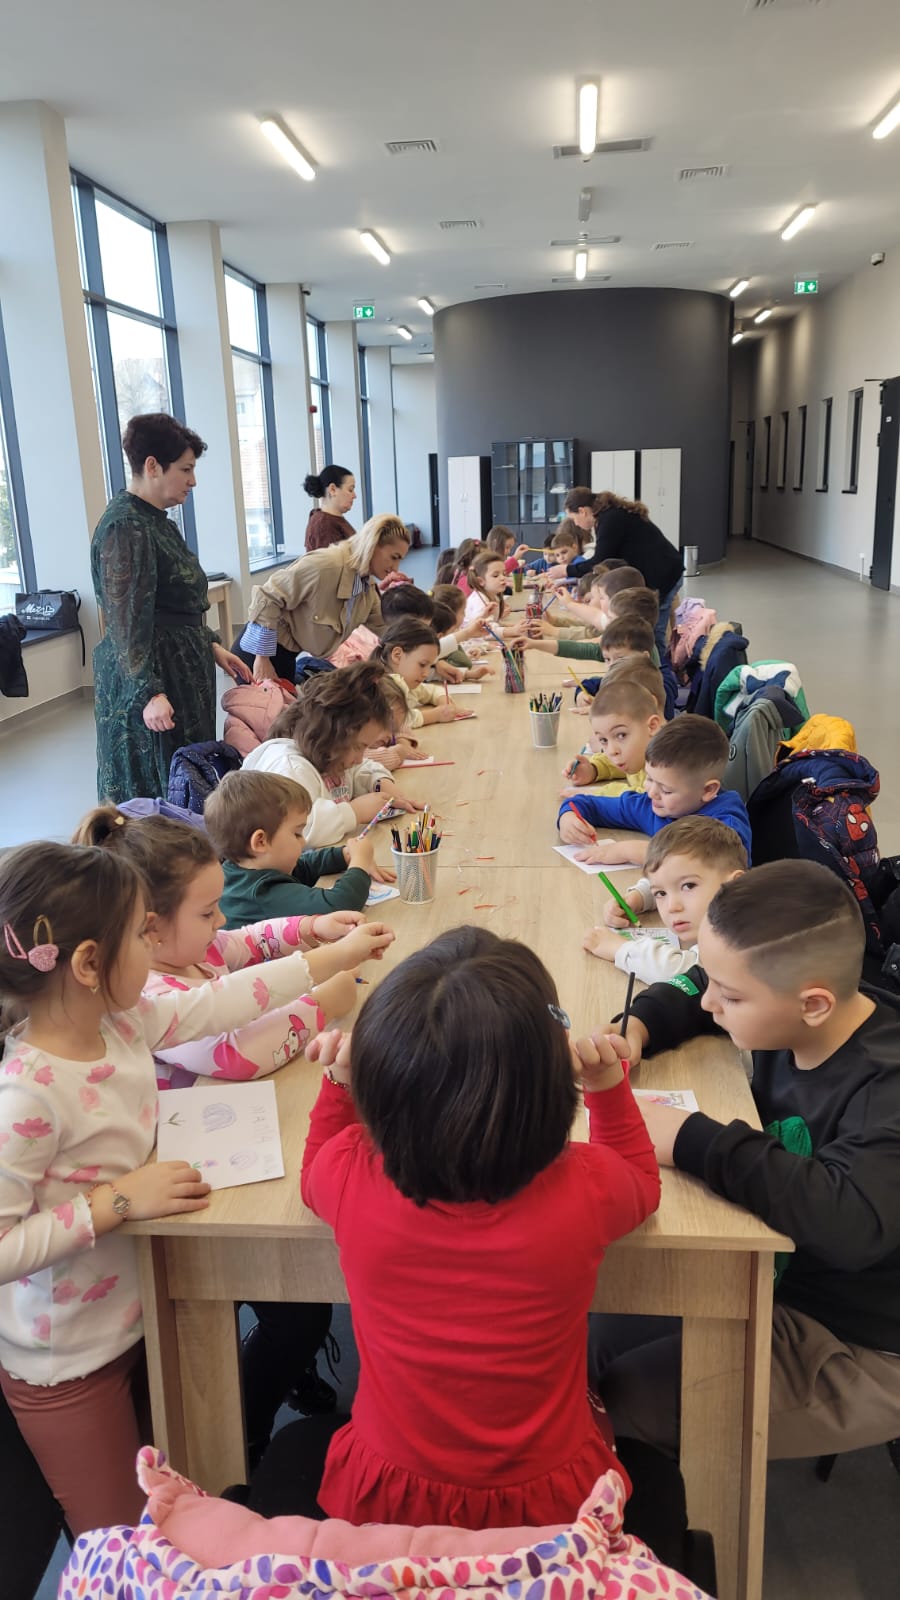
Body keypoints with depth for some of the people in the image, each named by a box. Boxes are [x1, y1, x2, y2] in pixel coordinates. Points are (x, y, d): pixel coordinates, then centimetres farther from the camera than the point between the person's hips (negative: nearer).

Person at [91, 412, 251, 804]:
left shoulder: (157, 520, 13)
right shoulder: (124, 527, -18)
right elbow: (127, 620, -23)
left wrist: (212, 646, 18)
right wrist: (148, 692, -26)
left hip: (182, 668, 10)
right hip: (150, 674, -10)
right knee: (158, 788, -2)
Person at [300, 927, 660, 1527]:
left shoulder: (350, 1178, -25)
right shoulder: (585, 1190, -27)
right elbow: (643, 1183, 1)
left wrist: (339, 1087, -7)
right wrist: (609, 1087, -6)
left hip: (385, 1502, 0)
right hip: (548, 1507, 1)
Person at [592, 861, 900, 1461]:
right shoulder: (787, 1010, -10)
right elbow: (687, 995, 9)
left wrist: (693, 1141, -41)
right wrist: (634, 1032, -12)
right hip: (787, 1273, 7)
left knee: (628, 1398, -8)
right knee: (607, 1337, 7)